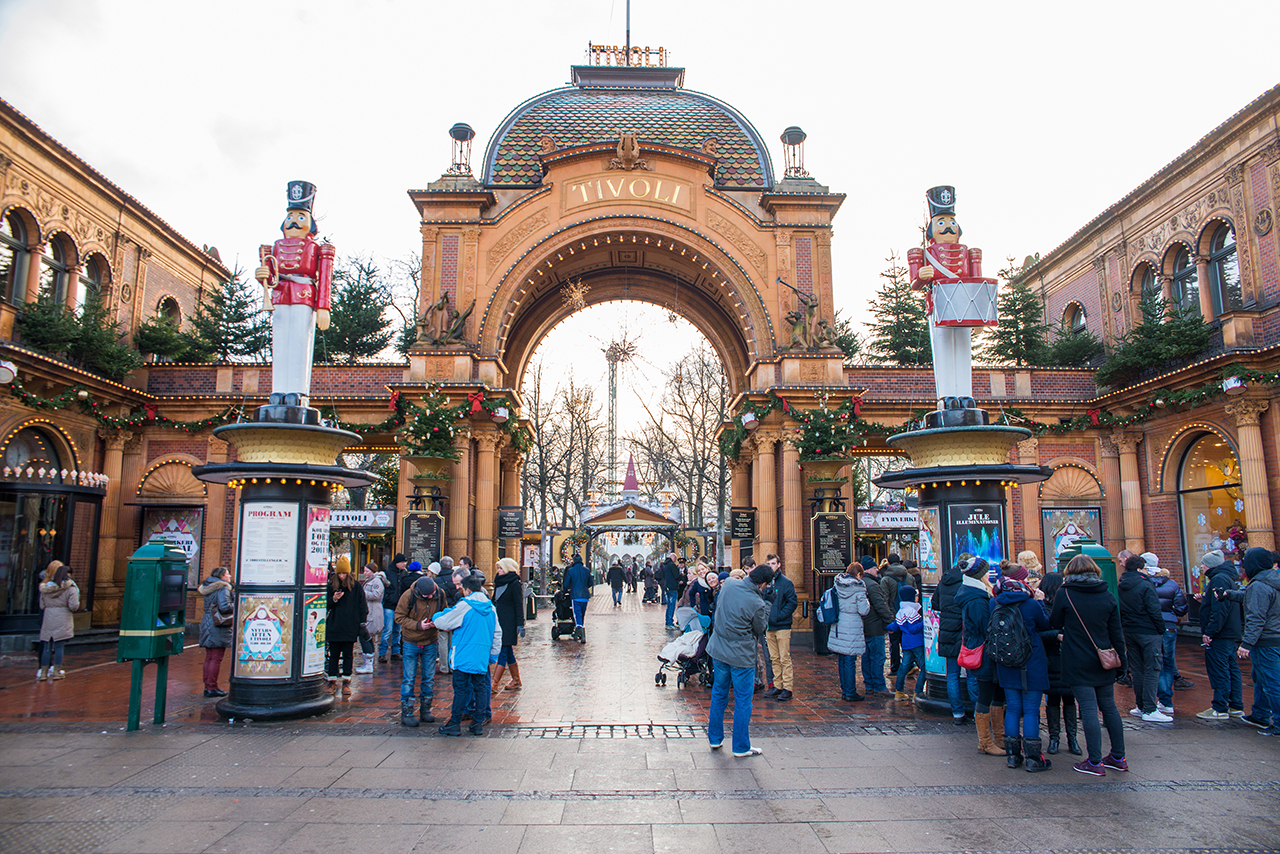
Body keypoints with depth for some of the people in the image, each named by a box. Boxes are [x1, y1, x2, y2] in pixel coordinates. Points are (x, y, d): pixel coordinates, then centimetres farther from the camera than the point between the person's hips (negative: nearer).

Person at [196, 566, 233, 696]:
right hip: (218, 627, -9)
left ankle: (207, 686, 18)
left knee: (209, 657, 13)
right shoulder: (223, 588, -13)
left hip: (207, 625, 9)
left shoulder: (208, 588, 13)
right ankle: (212, 688, -1)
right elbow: (224, 607, -23)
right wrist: (236, 603, -5)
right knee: (216, 658, -4)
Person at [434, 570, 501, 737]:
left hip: (464, 656, -5)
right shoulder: (490, 607, 6)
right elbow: (497, 634, 11)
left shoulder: (464, 606, -12)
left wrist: (436, 617, 17)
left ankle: (455, 724, 10)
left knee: (461, 689, 3)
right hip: (482, 657, 5)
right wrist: (493, 655, 19)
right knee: (480, 687, 10)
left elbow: (442, 622, -5)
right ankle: (478, 723, 12)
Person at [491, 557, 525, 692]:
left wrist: (520, 624, -16)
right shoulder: (499, 582, 13)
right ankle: (516, 681, 19)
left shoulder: (515, 584, -10)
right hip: (499, 621, 8)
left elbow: (519, 605, -12)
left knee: (502, 653, -7)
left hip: (509, 623, -8)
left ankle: (493, 684, -8)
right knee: (508, 653, 11)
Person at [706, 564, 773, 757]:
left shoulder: (729, 584, -9)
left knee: (719, 694, 20)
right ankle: (741, 747, 18)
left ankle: (715, 739, 31)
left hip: (719, 650, 6)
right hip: (741, 656, -6)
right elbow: (760, 629, -5)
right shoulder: (757, 604, -22)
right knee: (743, 701, 8)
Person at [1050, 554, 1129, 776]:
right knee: (1109, 707, 15)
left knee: (1088, 710, -2)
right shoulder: (1107, 595, 2)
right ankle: (1118, 757, 24)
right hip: (1103, 662, 5)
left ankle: (1095, 762, 2)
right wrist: (1121, 662, 13)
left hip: (1078, 664, -4)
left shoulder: (1064, 594, -9)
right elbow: (1116, 633, 5)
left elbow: (1054, 623, 1)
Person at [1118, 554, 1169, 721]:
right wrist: (1161, 630, -5)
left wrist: (1125, 628, 16)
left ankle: (1140, 706, 19)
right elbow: (1154, 611, -15)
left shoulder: (1121, 587, 8)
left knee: (1137, 669, 13)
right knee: (1152, 670, -3)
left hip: (1129, 632, 7)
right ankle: (1149, 710, -4)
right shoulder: (1145, 586, -14)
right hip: (1148, 632, -7)